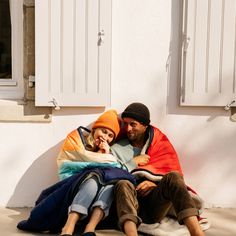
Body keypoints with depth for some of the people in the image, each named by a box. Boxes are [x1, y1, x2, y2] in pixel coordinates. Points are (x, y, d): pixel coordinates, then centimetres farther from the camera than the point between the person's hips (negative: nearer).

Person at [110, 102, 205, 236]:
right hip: (133, 207, 0)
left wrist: (155, 183, -10)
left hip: (157, 205, 0)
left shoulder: (160, 142, 14)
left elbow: (175, 174, 7)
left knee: (173, 176, -26)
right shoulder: (117, 148, 14)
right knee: (124, 184, -30)